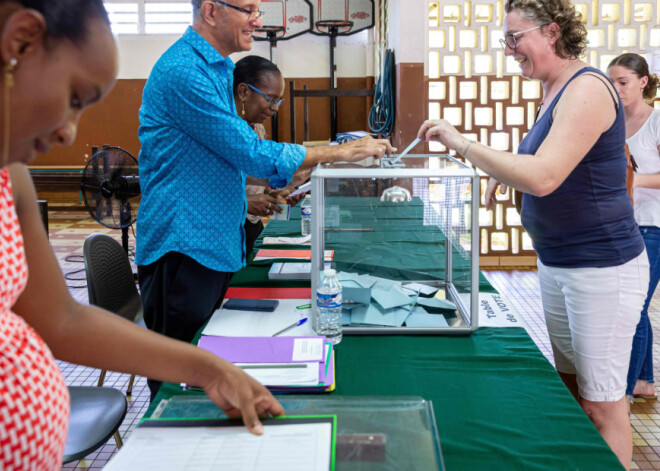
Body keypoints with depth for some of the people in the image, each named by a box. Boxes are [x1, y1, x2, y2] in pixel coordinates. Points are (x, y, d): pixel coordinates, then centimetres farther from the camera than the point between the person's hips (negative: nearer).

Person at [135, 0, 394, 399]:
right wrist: (342, 152, -16)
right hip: (184, 247, -9)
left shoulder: (218, 68, 15)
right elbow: (252, 154, -20)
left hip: (216, 243, 10)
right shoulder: (184, 71, -17)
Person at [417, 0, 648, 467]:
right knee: (571, 388, 18)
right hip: (557, 262, 9)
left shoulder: (587, 89, -18)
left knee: (602, 401, 2)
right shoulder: (554, 92, 11)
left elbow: (543, 178, -29)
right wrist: (508, 176, 6)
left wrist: (460, 142, -24)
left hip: (603, 267, -9)